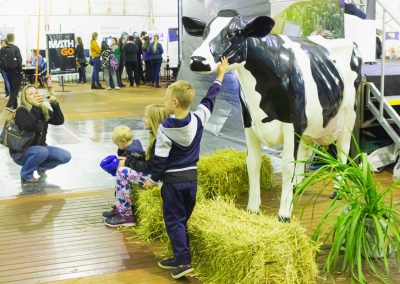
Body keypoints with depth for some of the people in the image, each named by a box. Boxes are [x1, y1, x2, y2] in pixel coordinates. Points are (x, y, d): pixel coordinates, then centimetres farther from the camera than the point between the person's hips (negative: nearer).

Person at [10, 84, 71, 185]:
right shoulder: (21, 111, -17)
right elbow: (28, 127, -33)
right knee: (42, 151, -36)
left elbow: (59, 121, -9)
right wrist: (35, 107, -36)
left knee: (65, 156, -11)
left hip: (39, 148, 6)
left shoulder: (44, 110, 1)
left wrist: (55, 105, -21)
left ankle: (41, 167, 13)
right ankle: (26, 176, -10)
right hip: (20, 151, -6)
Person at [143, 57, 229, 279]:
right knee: (182, 220, 16)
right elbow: (209, 99, 10)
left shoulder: (166, 128, -18)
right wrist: (219, 76, 23)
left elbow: (160, 158, -13)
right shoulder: (198, 119, -7)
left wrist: (153, 179, 2)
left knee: (174, 221, 3)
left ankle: (184, 261, -4)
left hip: (172, 180, -5)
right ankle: (180, 258, 23)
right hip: (191, 178, 5)